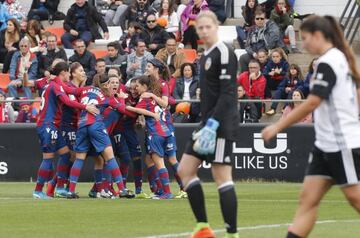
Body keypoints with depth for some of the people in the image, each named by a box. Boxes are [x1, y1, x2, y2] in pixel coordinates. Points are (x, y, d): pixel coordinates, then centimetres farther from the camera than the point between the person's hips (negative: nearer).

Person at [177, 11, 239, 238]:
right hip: (208, 123, 10)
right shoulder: (206, 56, 16)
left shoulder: (224, 53, -11)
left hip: (222, 124, -10)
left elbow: (228, 93, -18)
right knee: (185, 170, 7)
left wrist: (213, 124, -23)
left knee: (222, 176, -10)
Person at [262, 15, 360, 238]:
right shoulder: (341, 58, 13)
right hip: (327, 144, 10)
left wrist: (278, 126, -15)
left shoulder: (327, 63, -16)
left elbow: (311, 103, -20)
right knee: (308, 199, 2)